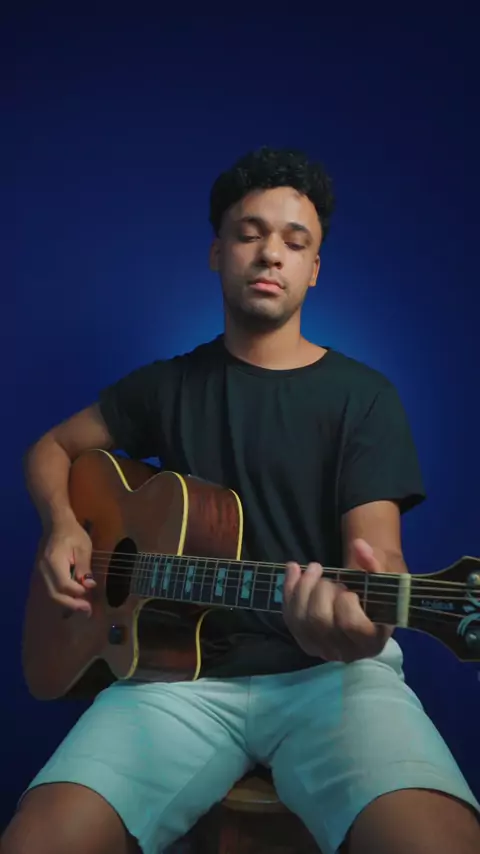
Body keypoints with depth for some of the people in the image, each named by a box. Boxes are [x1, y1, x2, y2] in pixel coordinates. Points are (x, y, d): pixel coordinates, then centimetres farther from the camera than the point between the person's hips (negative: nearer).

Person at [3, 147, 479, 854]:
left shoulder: (364, 396, 3)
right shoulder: (169, 385, 11)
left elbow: (377, 549, -7)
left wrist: (363, 620, -31)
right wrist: (65, 528, 0)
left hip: (329, 667, -1)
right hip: (186, 665, 2)